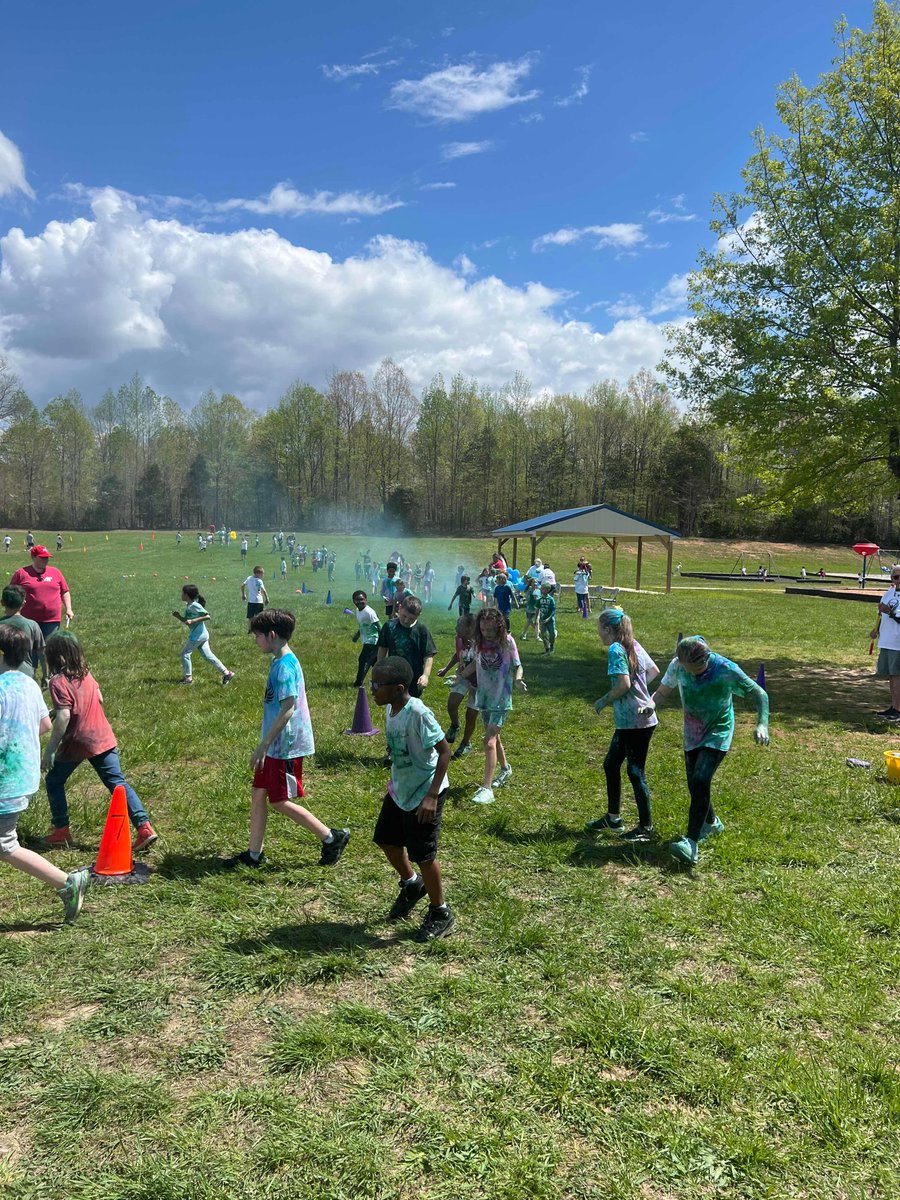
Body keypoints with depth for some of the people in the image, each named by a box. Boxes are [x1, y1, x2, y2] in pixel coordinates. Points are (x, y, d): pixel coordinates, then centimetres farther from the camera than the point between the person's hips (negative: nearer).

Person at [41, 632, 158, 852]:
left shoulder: (58, 681, -15)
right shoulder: (85, 673, 7)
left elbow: (63, 717, -21)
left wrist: (49, 750, -17)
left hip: (77, 743, -6)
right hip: (103, 738, 6)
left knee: (54, 782, 17)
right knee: (117, 782, 4)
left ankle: (61, 832, 23)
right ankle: (144, 827, -5)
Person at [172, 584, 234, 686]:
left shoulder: (194, 605, -16)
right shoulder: (187, 606, 12)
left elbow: (207, 616, -21)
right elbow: (186, 621, 19)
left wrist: (193, 620, -24)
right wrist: (178, 616, 3)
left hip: (198, 635, -9)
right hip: (202, 635, 9)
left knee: (185, 653, 3)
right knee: (208, 655, 9)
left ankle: (188, 677, 13)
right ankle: (226, 673, 9)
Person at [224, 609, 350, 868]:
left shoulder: (285, 666, -20)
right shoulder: (280, 662, 10)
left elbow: (287, 710, -25)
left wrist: (262, 746, -23)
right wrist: (264, 746, 23)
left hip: (286, 746, -10)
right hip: (276, 745, 10)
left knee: (280, 802, 0)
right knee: (258, 794, 12)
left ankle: (332, 838, 11)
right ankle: (253, 854, 23)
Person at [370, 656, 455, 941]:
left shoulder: (418, 713, -28)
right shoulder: (391, 708, -3)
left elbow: (444, 751, -25)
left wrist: (432, 796, -27)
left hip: (423, 794, -8)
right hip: (399, 790, 9)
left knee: (422, 854, 2)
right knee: (385, 840, 18)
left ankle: (440, 913, 23)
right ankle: (411, 884, 44)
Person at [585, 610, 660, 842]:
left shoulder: (615, 650, -17)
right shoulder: (634, 646, 10)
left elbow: (624, 684, -24)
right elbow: (654, 671, 19)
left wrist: (604, 701, -10)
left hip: (635, 720, -10)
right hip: (628, 720, 10)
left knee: (635, 771, 1)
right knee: (611, 764, 18)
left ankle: (645, 827, 13)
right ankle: (613, 818, 29)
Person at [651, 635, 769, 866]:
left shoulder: (726, 670, -24)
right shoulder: (677, 665, -14)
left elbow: (759, 694, -14)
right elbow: (662, 691, 2)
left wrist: (762, 725, -28)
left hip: (718, 734, -5)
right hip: (692, 734, 5)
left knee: (700, 780, -21)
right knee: (694, 784, 11)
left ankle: (691, 843, -21)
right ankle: (711, 823, 42)